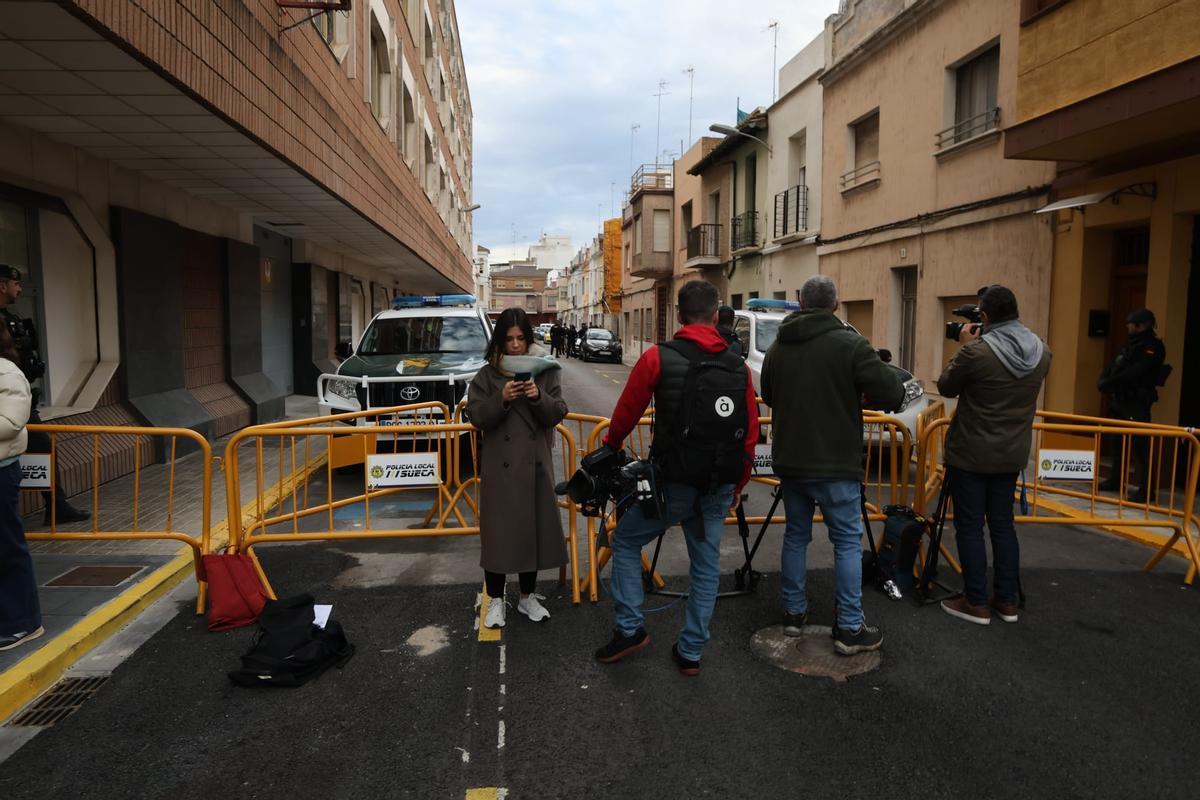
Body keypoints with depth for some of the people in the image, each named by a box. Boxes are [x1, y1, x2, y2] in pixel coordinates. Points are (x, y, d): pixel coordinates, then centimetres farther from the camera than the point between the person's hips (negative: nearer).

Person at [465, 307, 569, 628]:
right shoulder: (487, 375, 2)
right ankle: (495, 600, 17)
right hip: (499, 466, -1)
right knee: (498, 530, 2)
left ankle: (528, 596, 26)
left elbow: (557, 413, 0)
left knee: (533, 527, 9)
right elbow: (476, 416, -4)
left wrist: (538, 397, -19)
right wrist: (502, 398, -20)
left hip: (535, 463, 2)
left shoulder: (545, 371, 5)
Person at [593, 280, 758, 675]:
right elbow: (750, 434, 6)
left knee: (625, 541, 16)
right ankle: (691, 652, 24)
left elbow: (627, 412, 0)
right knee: (706, 565, 16)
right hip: (719, 487, 4)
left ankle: (629, 628, 13)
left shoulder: (659, 357, -8)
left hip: (674, 482, -4)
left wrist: (610, 446, 20)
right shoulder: (738, 367, 4)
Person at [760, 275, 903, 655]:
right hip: (835, 465, -5)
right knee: (847, 542, 4)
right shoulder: (849, 344, -14)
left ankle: (794, 612, 25)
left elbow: (767, 396, 17)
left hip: (790, 462, 6)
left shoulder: (778, 347, 4)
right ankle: (850, 628, 8)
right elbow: (891, 395, -14)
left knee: (796, 535, 17)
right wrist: (889, 374, 6)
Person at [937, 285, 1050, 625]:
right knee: (1003, 525, 15)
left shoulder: (976, 351, -19)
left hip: (970, 454, -6)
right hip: (1011, 453, 6)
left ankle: (976, 603, 9)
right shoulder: (1041, 351, 1)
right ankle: (1007, 601, 22)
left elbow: (946, 387, -5)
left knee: (969, 527, 3)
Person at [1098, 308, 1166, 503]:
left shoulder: (1153, 347, -10)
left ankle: (1145, 490, -9)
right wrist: (1103, 380, -7)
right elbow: (1113, 366, 13)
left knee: (1140, 446, -10)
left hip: (1137, 403, -9)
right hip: (1119, 400, 9)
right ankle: (1115, 480, 30)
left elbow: (1134, 374, -22)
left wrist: (1109, 383, -19)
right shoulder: (1130, 345, 18)